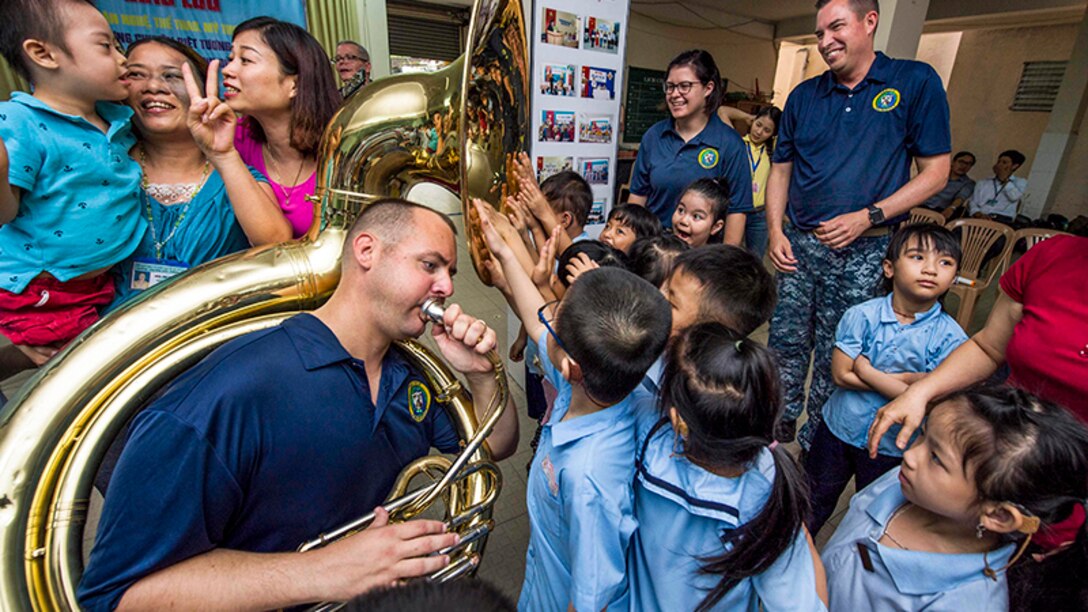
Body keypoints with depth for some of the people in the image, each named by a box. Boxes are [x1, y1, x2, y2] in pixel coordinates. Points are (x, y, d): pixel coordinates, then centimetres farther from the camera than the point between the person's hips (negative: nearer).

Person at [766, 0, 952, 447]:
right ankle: (778, 429, 29)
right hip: (797, 245, 3)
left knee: (834, 357, 7)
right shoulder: (804, 96, 9)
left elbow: (935, 171, -3)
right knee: (786, 344, 9)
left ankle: (813, 448, 25)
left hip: (862, 253, -3)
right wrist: (775, 231, -2)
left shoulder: (916, 82, -1)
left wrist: (868, 217, -15)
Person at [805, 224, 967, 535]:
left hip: (893, 445, 0)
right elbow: (841, 374, -18)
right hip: (839, 428, 1)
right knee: (813, 502, 21)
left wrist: (867, 371, -21)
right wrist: (903, 379, -21)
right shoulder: (862, 315, -16)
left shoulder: (950, 337, -17)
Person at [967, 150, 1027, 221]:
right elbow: (972, 203, 8)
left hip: (1003, 219, -1)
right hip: (981, 218, 1)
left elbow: (1014, 196, -4)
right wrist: (979, 214, -13)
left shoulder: (1021, 182, 18)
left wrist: (1004, 178, 6)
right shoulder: (983, 183, 21)